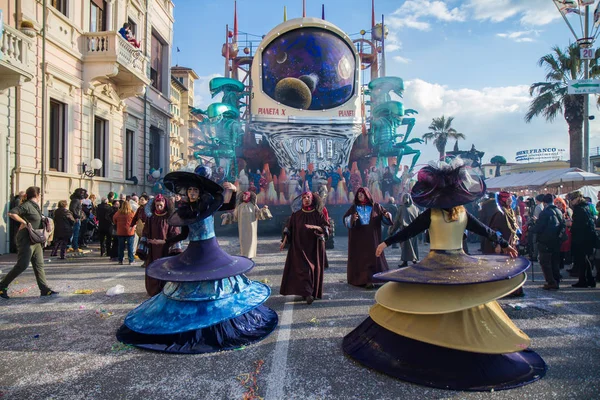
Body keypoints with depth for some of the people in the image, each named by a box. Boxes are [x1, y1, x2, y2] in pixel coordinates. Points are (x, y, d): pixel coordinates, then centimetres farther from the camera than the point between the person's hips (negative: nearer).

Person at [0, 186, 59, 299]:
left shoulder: (35, 206, 15)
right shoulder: (26, 205, -12)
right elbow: (11, 213, -24)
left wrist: (41, 218, 13)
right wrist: (24, 222, -21)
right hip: (26, 240, -9)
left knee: (39, 265, 6)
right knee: (22, 265, -8)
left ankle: (45, 289, 6)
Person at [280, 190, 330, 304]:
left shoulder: (318, 214, 2)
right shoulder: (296, 215, 6)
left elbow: (326, 228, -6)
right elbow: (288, 229, 7)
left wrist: (315, 227, -23)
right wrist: (284, 242, -1)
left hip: (314, 247, 0)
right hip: (299, 246, 0)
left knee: (314, 268, 1)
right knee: (303, 268, -10)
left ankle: (312, 292, 15)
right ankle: (307, 293, -9)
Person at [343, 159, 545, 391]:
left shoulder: (430, 213, -9)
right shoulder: (464, 214, 1)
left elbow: (409, 230, -9)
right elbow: (485, 231, 11)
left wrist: (386, 243, -4)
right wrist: (504, 244, 24)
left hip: (435, 265, -2)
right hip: (461, 265, 3)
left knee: (418, 298, 7)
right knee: (468, 302, 14)